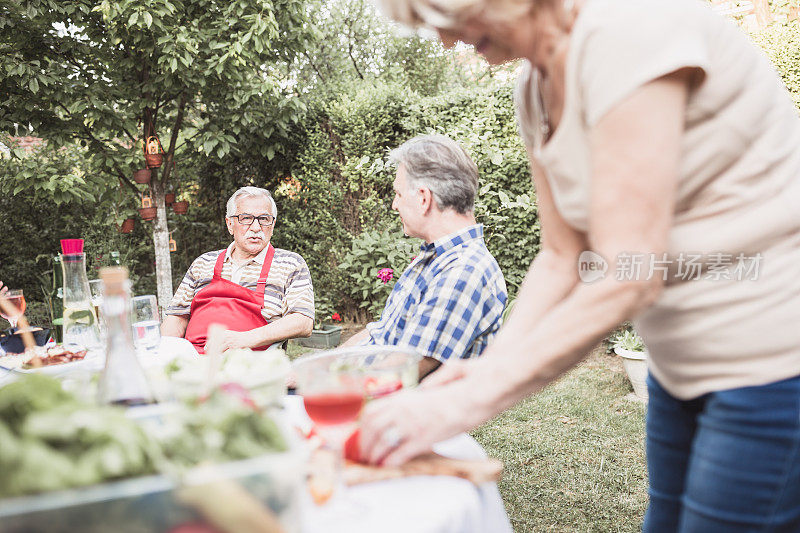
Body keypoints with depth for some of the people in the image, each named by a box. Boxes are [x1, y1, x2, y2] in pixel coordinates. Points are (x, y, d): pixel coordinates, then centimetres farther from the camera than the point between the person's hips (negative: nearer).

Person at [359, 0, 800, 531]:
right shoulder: (537, 88, 5)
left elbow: (626, 277, -26)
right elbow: (562, 259, 7)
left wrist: (473, 398, -22)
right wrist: (488, 364, -7)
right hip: (687, 368, 8)